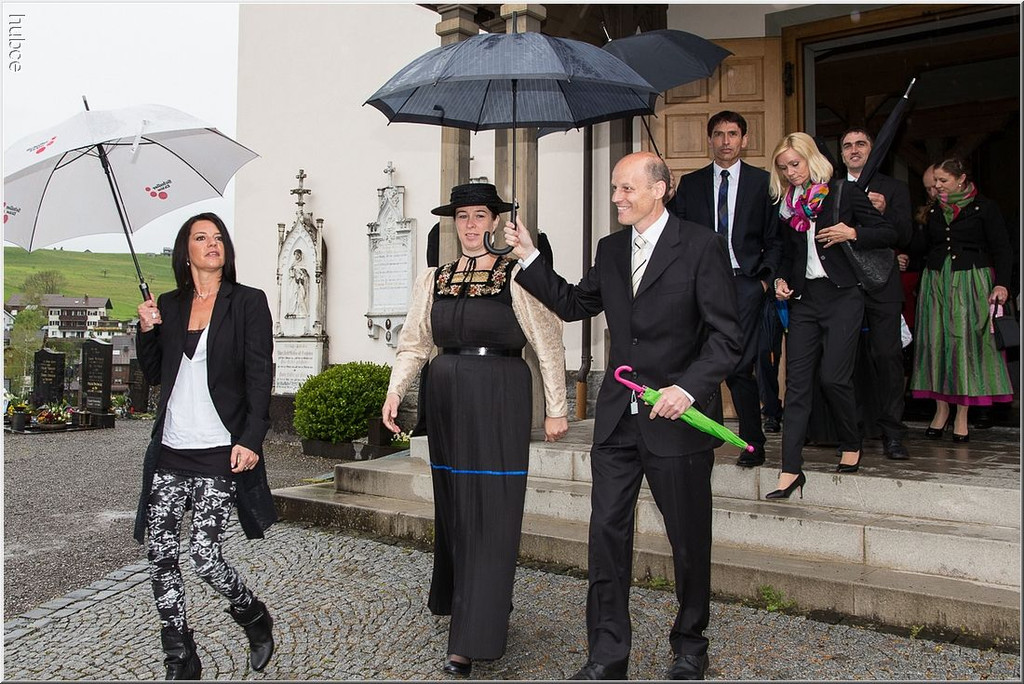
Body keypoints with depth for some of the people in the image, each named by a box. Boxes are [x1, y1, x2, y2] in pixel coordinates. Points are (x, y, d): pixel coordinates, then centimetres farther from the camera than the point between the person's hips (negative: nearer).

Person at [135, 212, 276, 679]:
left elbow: (260, 376, -6)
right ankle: (181, 662, 19)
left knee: (204, 556, -8)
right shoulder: (169, 306, 13)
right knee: (160, 556, 3)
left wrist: (251, 439, -15)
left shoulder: (248, 302, 0)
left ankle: (257, 621, 22)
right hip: (170, 452, 5)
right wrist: (147, 330, 2)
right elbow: (153, 375, 18)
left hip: (221, 452, -5)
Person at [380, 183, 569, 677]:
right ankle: (462, 601, 35)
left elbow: (548, 345, -3)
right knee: (453, 507, 14)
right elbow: (413, 343, 11)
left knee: (491, 512, -4)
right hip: (447, 400, 5)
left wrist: (556, 409, -4)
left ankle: (472, 640, 2)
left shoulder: (518, 276, -4)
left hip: (501, 401, -5)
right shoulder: (433, 280, 10)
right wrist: (394, 393, -3)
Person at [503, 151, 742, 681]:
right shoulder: (611, 249, 10)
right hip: (617, 418, 5)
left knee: (689, 539, 11)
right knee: (607, 533, 5)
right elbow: (574, 304, 18)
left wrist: (689, 387, -22)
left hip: (678, 418, -4)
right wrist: (529, 258, 9)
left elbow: (726, 335, -10)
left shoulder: (699, 246, -8)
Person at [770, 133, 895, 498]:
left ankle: (851, 445, 18)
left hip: (841, 295, -4)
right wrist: (781, 280, 6)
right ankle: (791, 469, -3)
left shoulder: (845, 193, 0)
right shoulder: (788, 204, 14)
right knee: (797, 381, -3)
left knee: (832, 376, -10)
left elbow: (888, 233, 2)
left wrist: (852, 233, -13)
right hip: (803, 299, 4)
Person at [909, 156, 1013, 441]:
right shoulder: (934, 210, 12)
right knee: (936, 341, 1)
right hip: (936, 281, 4)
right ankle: (941, 408, 11)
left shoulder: (984, 208, 0)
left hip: (970, 281, -4)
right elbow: (920, 246, 11)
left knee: (966, 342, -4)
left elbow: (1001, 249, -3)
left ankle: (962, 414, 4)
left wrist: (1001, 283, -14)